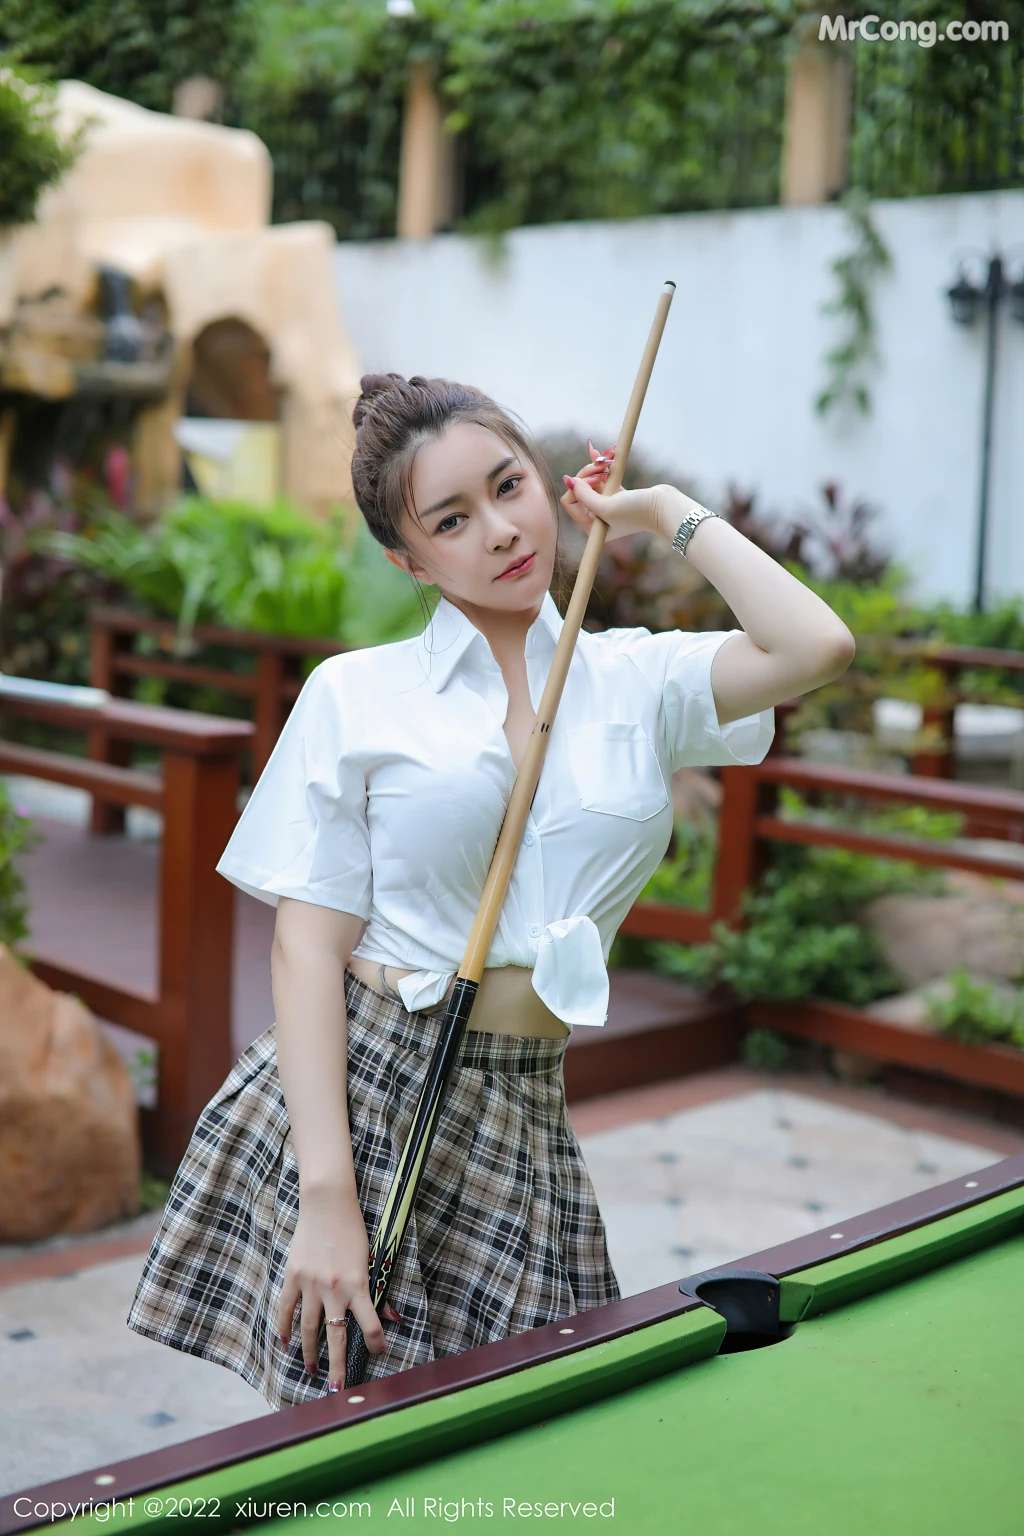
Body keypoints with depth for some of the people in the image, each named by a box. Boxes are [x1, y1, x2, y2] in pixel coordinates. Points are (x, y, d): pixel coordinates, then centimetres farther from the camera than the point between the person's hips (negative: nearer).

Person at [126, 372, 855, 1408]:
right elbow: (308, 945, -7)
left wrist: (666, 511, 1)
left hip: (521, 1118, 3)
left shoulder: (636, 681, 6)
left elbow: (816, 647, -11)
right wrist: (327, 1193, -15)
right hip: (348, 1090, -2)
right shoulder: (356, 692, -2)